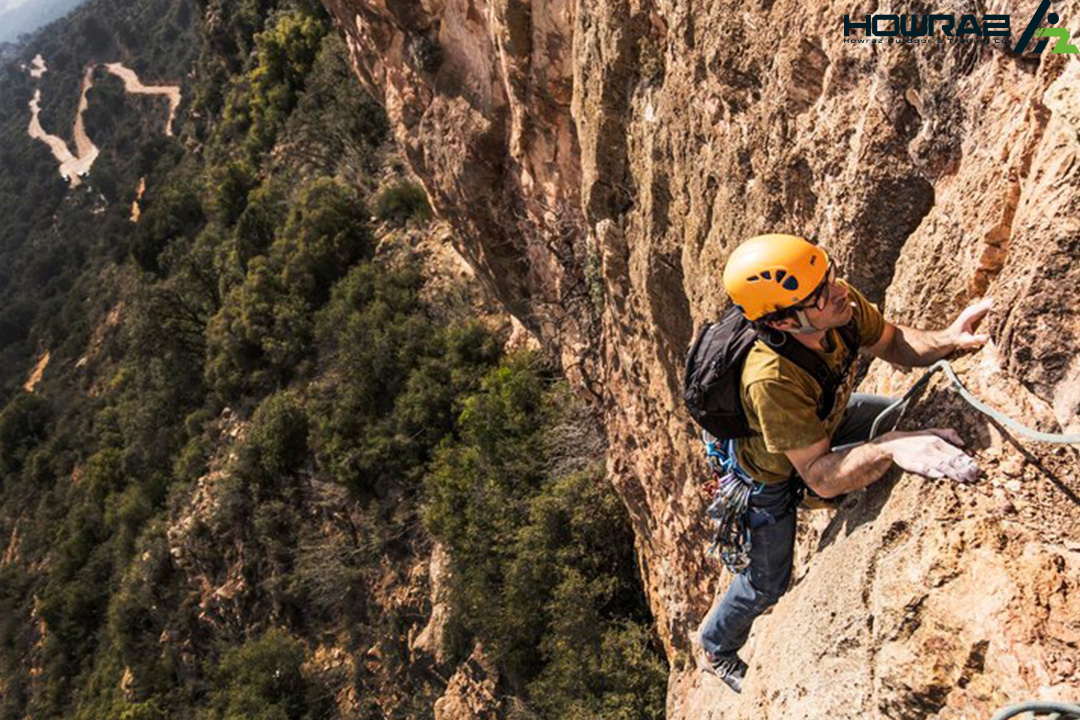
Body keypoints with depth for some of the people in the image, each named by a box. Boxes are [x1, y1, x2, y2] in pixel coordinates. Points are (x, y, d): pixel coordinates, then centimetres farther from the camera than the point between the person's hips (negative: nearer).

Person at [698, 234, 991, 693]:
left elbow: (892, 343, -9)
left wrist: (947, 340, -27)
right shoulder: (772, 378, -47)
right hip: (768, 472, -6)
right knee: (769, 583, 13)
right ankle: (715, 647, 46)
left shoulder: (841, 306, -29)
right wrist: (890, 448, -53)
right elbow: (820, 478, -40)